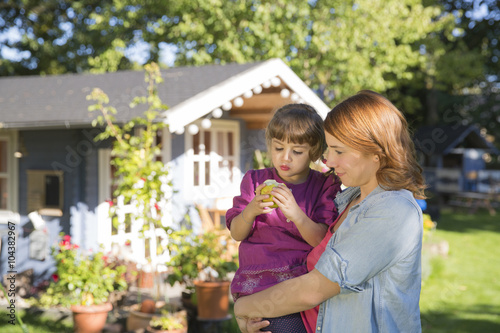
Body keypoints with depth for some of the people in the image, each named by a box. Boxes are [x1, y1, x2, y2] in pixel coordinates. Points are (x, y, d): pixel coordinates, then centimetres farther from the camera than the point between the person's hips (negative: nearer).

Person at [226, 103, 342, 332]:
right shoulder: (255, 180, 14)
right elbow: (236, 234, 7)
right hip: (253, 281, 1)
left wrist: (296, 213, -20)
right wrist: (250, 211, -13)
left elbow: (321, 239, -3)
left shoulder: (325, 185, 8)